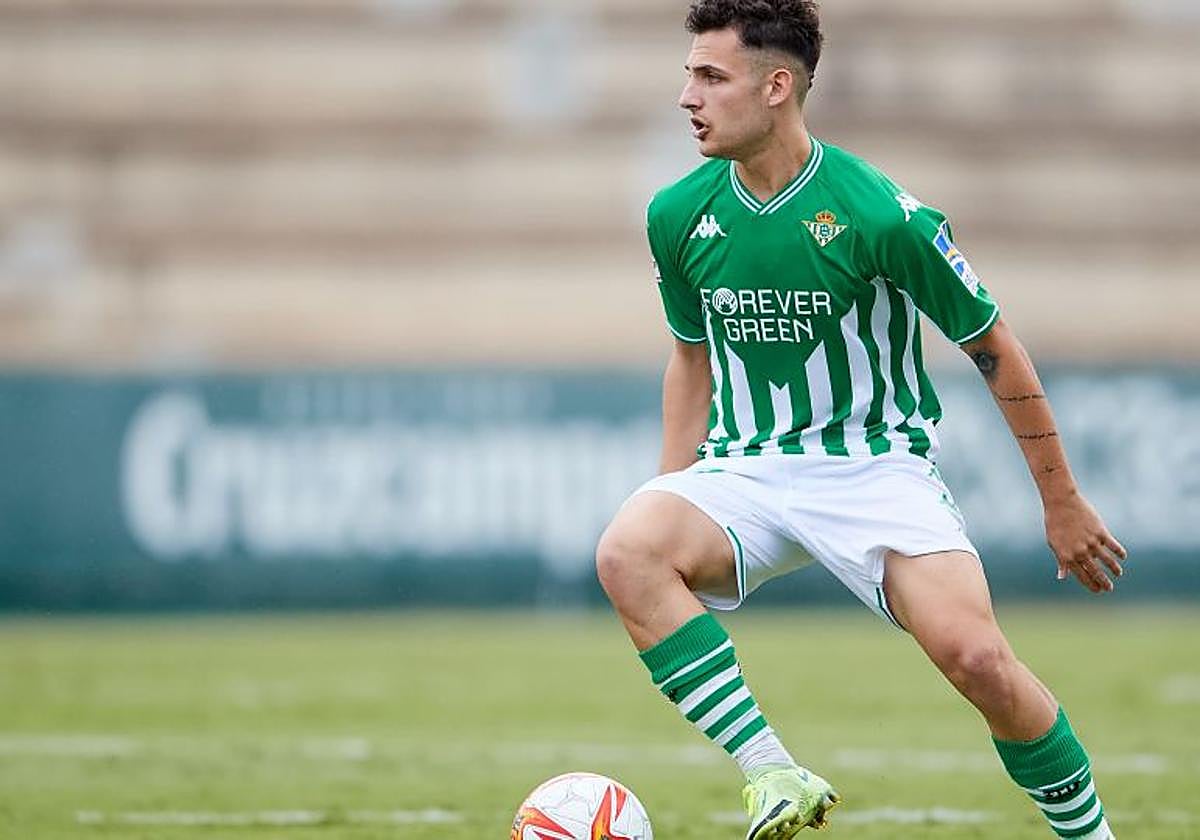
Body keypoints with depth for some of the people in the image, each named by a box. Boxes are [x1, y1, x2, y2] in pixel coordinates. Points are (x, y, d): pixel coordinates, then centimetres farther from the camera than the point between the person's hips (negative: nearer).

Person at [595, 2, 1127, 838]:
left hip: (878, 464, -4)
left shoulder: (880, 214, -15)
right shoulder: (678, 216, 0)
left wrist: (1062, 503, 1)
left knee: (976, 658, -25)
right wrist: (672, 505, 13)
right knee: (627, 553, -29)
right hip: (744, 471, 4)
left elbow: (994, 347, -3)